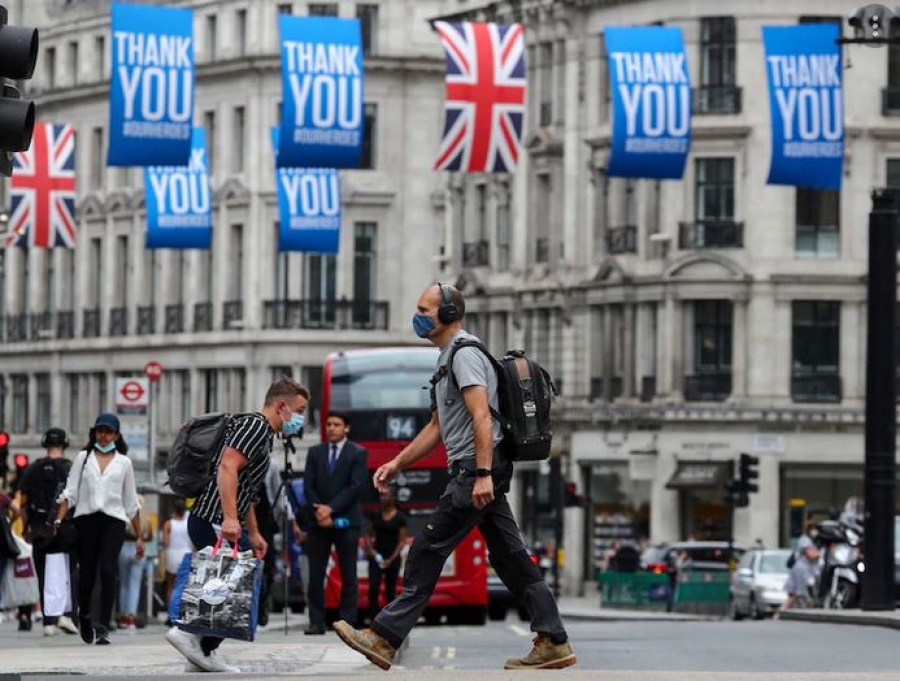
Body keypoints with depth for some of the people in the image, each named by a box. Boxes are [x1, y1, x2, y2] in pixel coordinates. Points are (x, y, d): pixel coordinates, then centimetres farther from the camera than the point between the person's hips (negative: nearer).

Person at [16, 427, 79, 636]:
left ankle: (49, 621, 5)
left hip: (40, 532, 2)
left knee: (44, 577, 7)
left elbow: (23, 502, 5)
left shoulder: (33, 469, 4)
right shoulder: (71, 469, -3)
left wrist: (26, 528, 14)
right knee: (69, 574, 6)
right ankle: (67, 614, -10)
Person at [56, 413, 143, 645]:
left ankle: (103, 627, -18)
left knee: (107, 569, -17)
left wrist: (139, 537, 14)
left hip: (113, 520, -1)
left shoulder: (123, 462, 12)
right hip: (86, 518, 1)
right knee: (87, 571, 3)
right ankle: (84, 614, 31)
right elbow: (70, 493, 6)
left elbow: (131, 503, 15)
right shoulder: (83, 458, 11)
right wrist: (58, 521, -7)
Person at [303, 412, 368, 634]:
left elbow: (356, 487, -7)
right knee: (316, 574, -1)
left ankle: (348, 622, -2)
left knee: (348, 575, -2)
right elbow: (308, 486, 6)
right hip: (319, 521, 3)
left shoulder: (358, 453, 2)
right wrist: (318, 511, -9)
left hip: (346, 521, -3)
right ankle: (316, 622, 0)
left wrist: (331, 509, -13)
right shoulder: (315, 452, 12)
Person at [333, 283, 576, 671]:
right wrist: (396, 464, 23)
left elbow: (481, 416, -21)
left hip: (476, 468, -10)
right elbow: (437, 428, 29)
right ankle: (554, 643, 4)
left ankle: (385, 639, -7)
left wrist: (482, 474, -29)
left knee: (428, 551, -8)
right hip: (480, 472, 10)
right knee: (509, 557, 6)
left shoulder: (464, 354, -10)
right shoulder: (447, 358, 24)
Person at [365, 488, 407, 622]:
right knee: (373, 588, -12)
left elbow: (402, 541, -4)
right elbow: (370, 535, 14)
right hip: (376, 556, 2)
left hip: (392, 558, -2)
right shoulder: (376, 516, 8)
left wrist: (391, 559, -10)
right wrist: (370, 548, -5)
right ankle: (373, 619, -10)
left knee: (390, 591, 4)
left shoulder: (400, 518, -2)